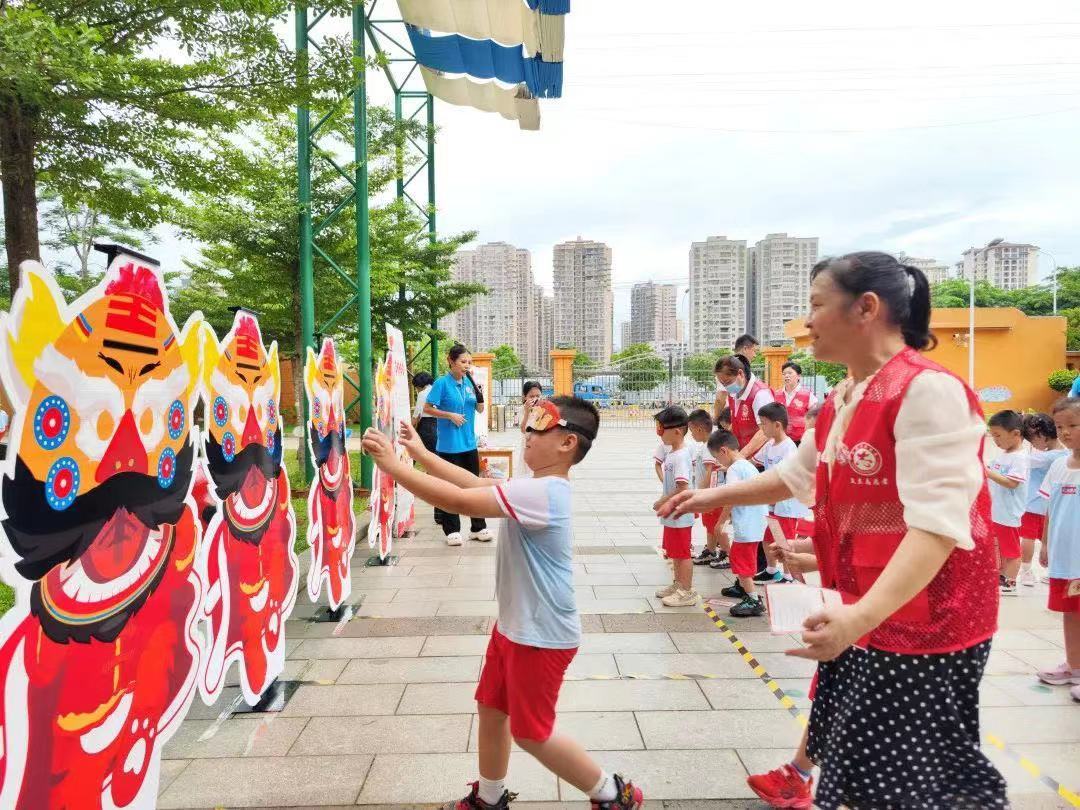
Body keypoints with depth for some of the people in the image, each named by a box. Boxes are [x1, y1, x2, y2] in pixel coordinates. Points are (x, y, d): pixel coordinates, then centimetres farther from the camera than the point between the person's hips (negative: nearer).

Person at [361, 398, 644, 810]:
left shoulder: (541, 493, -29)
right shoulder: (536, 488, 3)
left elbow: (458, 501, -33)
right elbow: (475, 483, 7)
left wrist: (393, 466, -27)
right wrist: (421, 453, 2)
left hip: (540, 637, -9)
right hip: (513, 626, 10)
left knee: (530, 734, 7)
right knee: (490, 709, 21)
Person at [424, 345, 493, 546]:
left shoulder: (469, 383, 5)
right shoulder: (442, 383, -10)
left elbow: (480, 409, 11)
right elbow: (427, 409, -8)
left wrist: (480, 395, -8)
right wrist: (450, 415, -17)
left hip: (469, 443, 5)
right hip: (449, 444, -5)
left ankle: (478, 527, 21)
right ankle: (452, 530, 15)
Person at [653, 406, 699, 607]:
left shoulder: (680, 456, -22)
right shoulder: (672, 452, 8)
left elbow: (683, 488, -28)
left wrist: (662, 502, -20)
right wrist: (664, 501, 13)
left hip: (679, 516, -10)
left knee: (682, 553, 1)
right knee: (674, 552, 20)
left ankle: (687, 592, 12)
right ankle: (678, 584, 34)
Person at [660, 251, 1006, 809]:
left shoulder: (928, 391, -22)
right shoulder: (842, 402, 7)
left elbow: (939, 525, -30)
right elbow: (795, 475, 22)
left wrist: (861, 616, -39)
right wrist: (712, 497, 24)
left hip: (923, 619, -9)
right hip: (862, 612, 9)